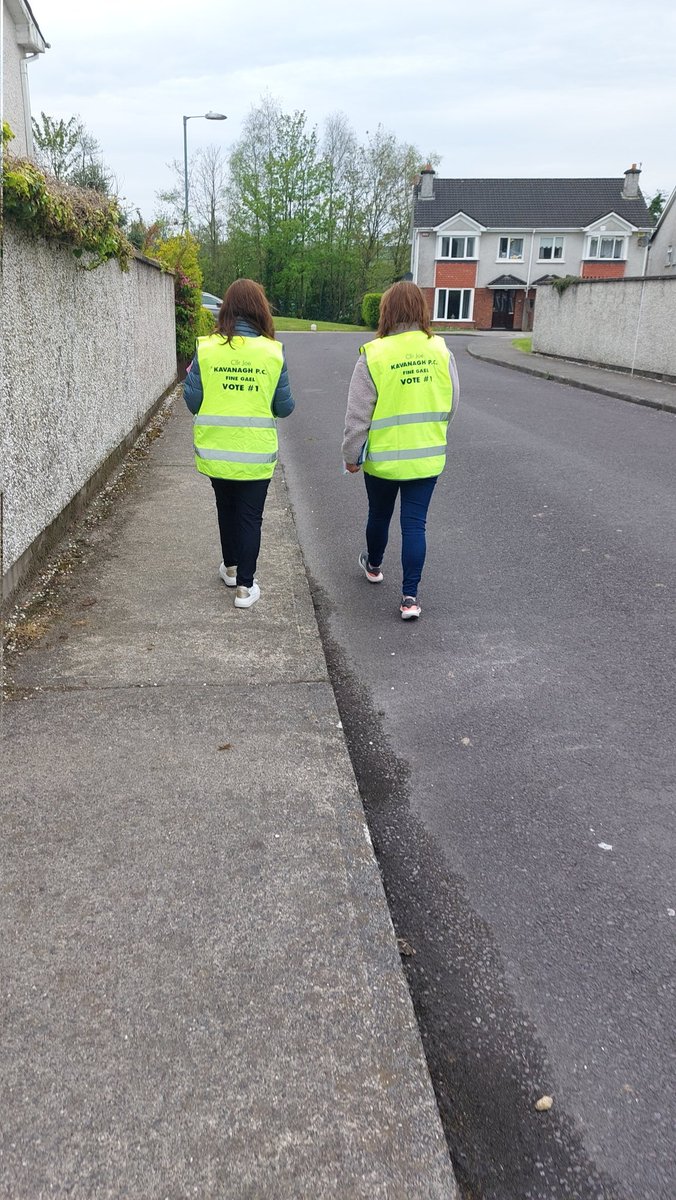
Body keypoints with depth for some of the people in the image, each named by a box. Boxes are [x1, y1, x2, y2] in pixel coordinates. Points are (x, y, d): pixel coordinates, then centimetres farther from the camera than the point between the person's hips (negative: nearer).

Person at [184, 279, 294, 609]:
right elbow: (284, 407, -4)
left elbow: (193, 401, -6)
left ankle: (231, 567, 38)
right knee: (250, 517, 8)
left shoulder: (206, 349, -8)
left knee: (226, 509, 21)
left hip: (216, 451, 2)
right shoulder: (273, 352, -9)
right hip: (256, 454, -1)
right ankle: (245, 585, 9)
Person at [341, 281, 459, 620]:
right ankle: (410, 596, 4)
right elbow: (451, 404, 4)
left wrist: (351, 455, 1)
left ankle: (374, 566, 45)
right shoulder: (440, 350, -6)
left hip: (382, 458, -1)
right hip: (427, 458, 1)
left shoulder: (373, 354, -14)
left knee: (379, 515, 21)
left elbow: (358, 414, -11)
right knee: (415, 524, 5)